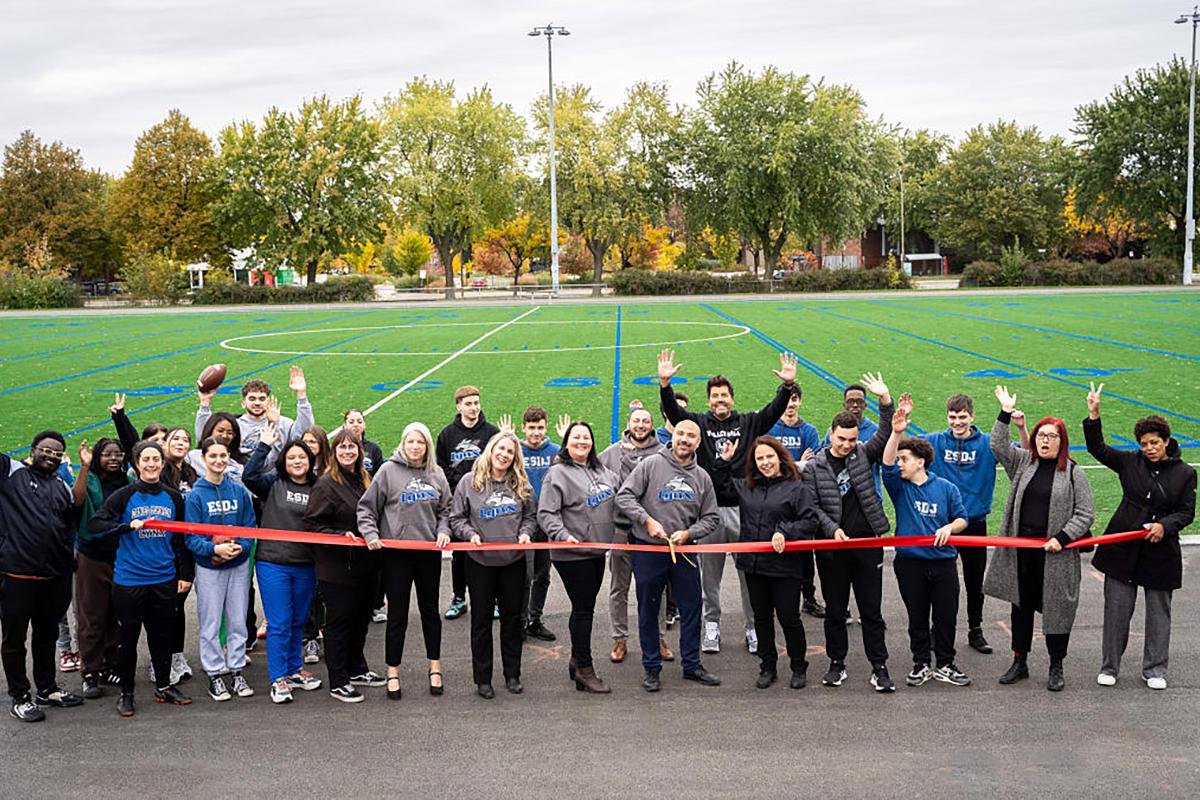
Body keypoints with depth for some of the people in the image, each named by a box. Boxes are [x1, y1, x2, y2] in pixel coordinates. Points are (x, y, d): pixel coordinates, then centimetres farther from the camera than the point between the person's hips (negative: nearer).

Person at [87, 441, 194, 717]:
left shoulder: (173, 497, 7)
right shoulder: (125, 496, -5)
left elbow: (181, 538, 13)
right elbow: (94, 525, -13)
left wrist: (186, 573, 11)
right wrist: (129, 525, -25)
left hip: (164, 579, 3)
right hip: (129, 578, -3)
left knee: (162, 634, 12)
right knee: (129, 637, 5)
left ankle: (163, 687, 26)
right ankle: (126, 693, 18)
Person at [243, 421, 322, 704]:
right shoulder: (273, 483, -1)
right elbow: (249, 476, -18)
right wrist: (264, 445, -18)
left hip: (305, 566, 4)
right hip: (273, 563, -4)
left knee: (298, 622, 15)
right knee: (279, 623, -2)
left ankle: (294, 670, 29)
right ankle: (279, 680, 4)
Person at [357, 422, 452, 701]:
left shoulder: (436, 473, 6)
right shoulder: (389, 471, -5)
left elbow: (445, 509, 16)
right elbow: (366, 508, -2)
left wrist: (443, 530, -1)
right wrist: (370, 534, -15)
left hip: (429, 551, 3)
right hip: (396, 552, -3)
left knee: (430, 609, 13)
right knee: (397, 613, 2)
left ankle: (435, 667, 24)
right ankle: (393, 673, 13)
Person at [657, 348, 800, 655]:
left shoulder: (749, 423, 8)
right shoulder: (699, 423, 6)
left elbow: (774, 411, -3)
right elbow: (673, 412, -7)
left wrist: (787, 386, -19)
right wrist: (665, 384, -22)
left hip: (744, 507, 0)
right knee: (710, 573, 8)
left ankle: (754, 629, 14)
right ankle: (712, 626, 19)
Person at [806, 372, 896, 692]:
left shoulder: (863, 455, 6)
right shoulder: (815, 466, 2)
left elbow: (886, 434, -6)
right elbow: (812, 506, -1)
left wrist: (885, 401, -18)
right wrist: (832, 529, -15)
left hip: (867, 545, 0)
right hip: (832, 548, 0)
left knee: (871, 610, 3)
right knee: (835, 610, 9)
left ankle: (879, 667, 8)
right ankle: (837, 663, 20)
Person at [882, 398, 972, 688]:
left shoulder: (946, 488, 2)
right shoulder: (899, 486, 1)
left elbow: (962, 518, 7)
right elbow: (887, 463, -17)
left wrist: (950, 527, -16)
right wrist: (896, 432, -30)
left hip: (942, 561, 0)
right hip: (910, 562, 0)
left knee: (946, 617, 6)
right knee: (917, 618, 8)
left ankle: (945, 666, 19)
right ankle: (920, 665, 20)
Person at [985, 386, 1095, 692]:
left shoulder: (1073, 472, -2)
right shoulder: (1023, 462, 8)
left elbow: (1085, 513, -3)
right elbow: (998, 447, -4)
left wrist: (1062, 538, -13)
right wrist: (1006, 414, -12)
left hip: (1055, 553, -3)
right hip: (1021, 550, 3)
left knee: (1056, 607, 3)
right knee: (1021, 605, 12)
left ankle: (1056, 667, 17)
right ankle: (1020, 662, 23)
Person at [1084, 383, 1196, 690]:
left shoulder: (1185, 473, -1)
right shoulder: (1130, 462, 2)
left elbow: (1187, 512, 1)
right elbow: (1097, 449, 3)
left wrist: (1165, 525, -18)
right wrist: (1094, 415, -9)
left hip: (1161, 550, -1)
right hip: (1122, 547, 1)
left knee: (1158, 611, 9)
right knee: (1117, 609, 4)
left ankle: (1154, 670, 22)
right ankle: (1109, 667, 16)